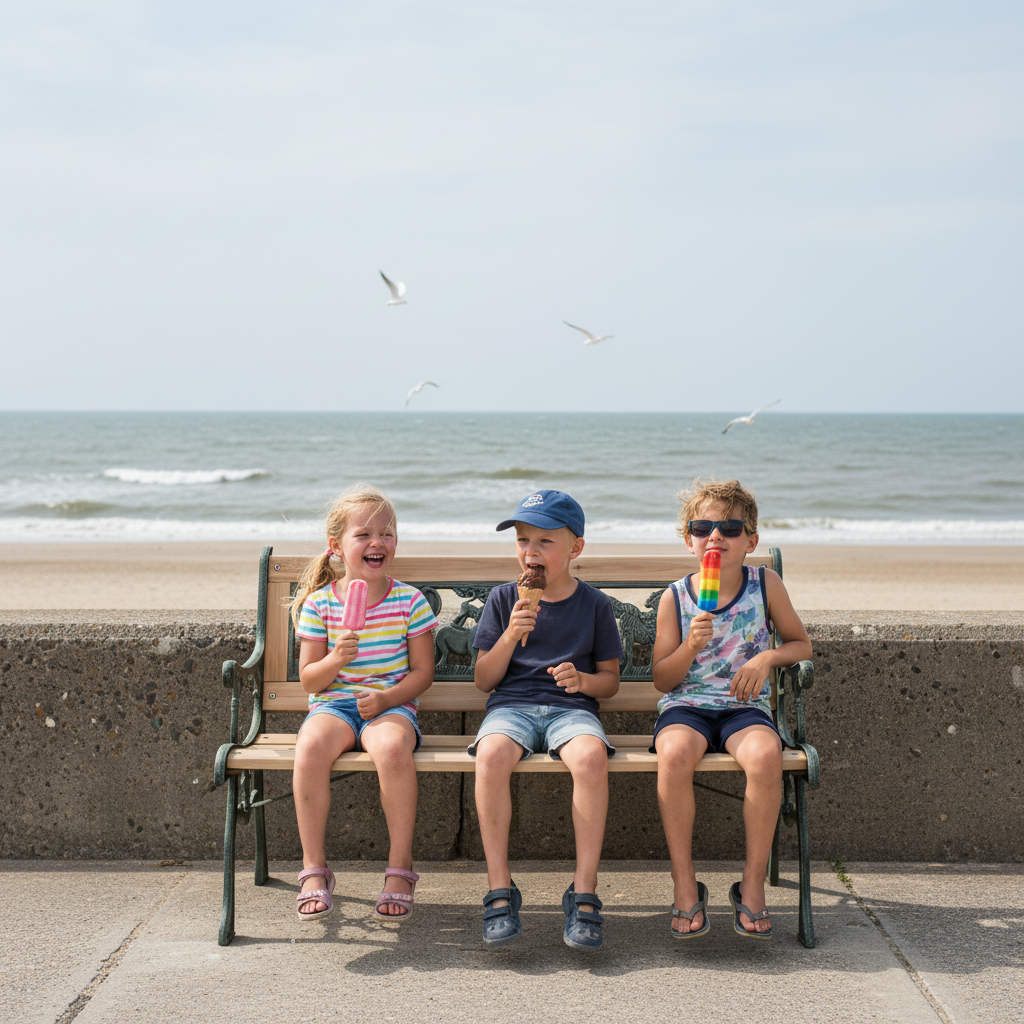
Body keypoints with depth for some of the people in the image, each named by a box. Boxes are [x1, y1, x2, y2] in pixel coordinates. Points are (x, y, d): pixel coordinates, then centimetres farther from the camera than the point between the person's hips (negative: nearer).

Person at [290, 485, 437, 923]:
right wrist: (336, 660, -17)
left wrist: (385, 697, -14)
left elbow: (422, 671, 3)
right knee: (310, 747, -33)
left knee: (392, 748, -36)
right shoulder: (318, 603, 3)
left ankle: (399, 868, -19)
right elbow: (308, 678, 4)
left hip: (391, 705, -1)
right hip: (333, 704, 1)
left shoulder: (410, 600, 2)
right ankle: (314, 869, -17)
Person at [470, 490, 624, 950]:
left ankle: (584, 893, -27)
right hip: (511, 705, 0)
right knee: (491, 754, -35)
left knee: (591, 755, -36)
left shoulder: (594, 605, 8)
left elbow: (610, 679, 13)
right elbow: (483, 680, 7)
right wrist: (511, 635, -10)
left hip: (570, 708, 0)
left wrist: (583, 680, -10)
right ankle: (500, 890, -25)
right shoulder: (503, 598, 8)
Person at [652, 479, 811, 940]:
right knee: (674, 754, -35)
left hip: (743, 706, 0)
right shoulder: (675, 598, 1)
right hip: (686, 706, 0)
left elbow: (802, 644, 13)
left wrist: (767, 657, -8)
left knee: (765, 755, -34)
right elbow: (662, 679, 3)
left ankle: (752, 885, -16)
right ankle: (685, 887, -19)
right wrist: (690, 647, -16)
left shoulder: (765, 584, 4)